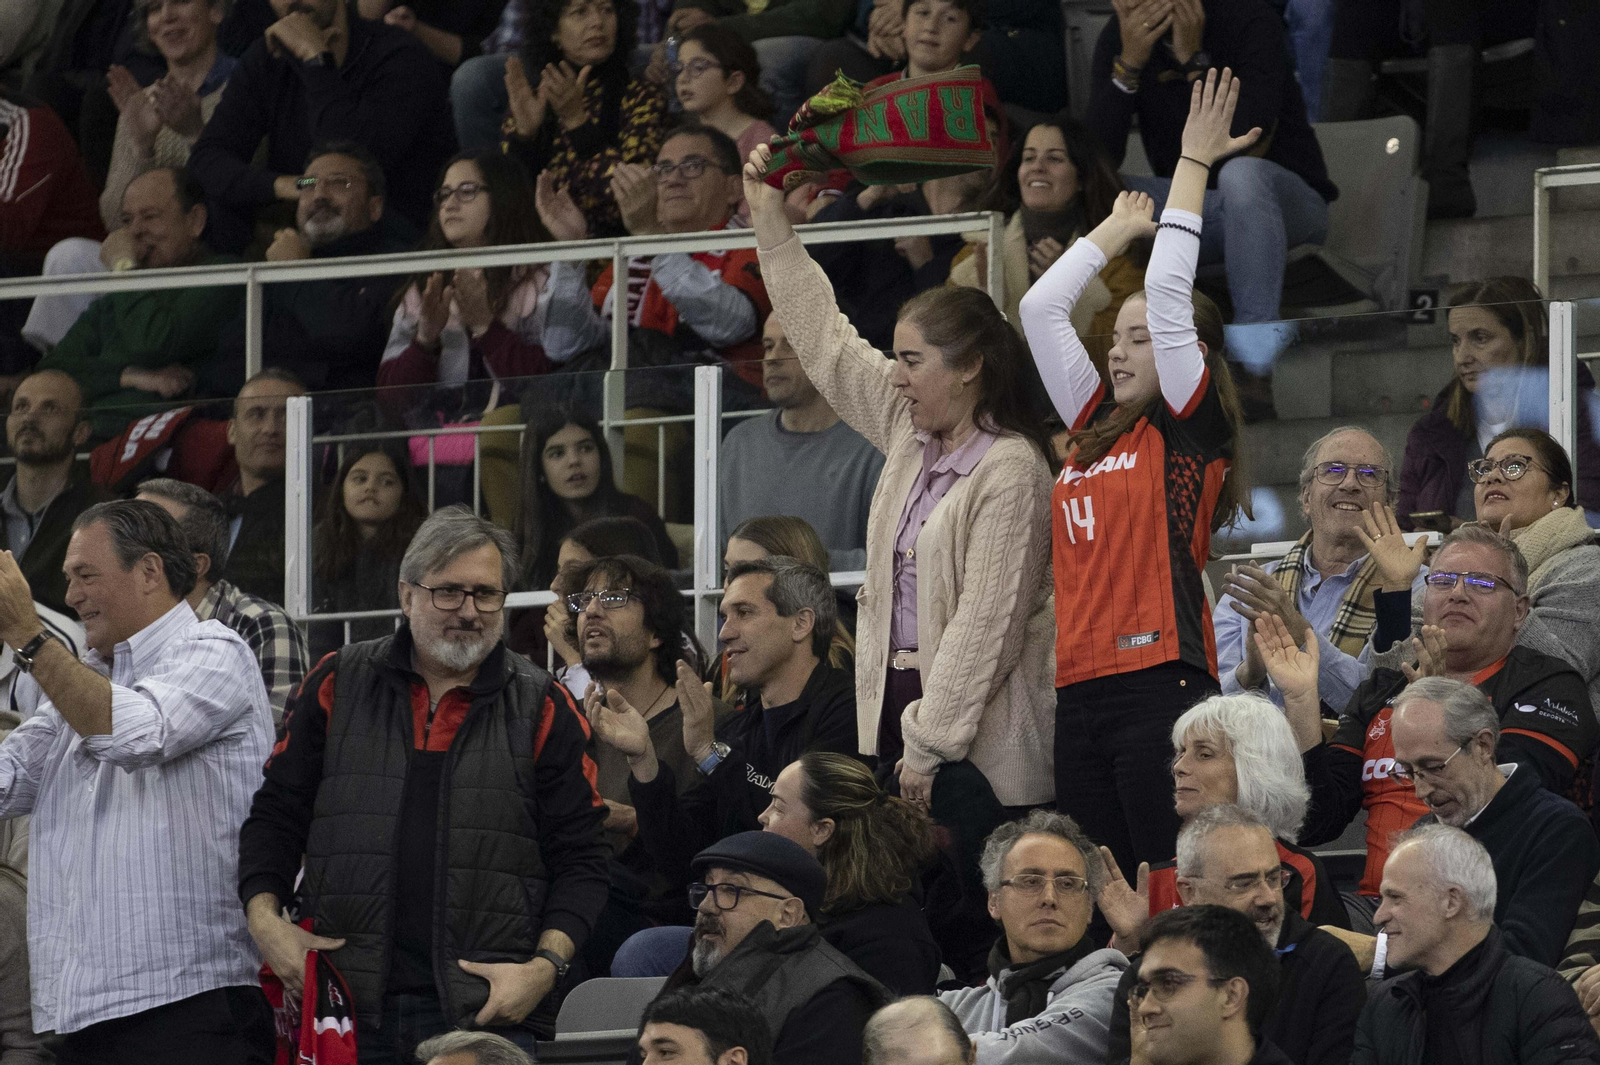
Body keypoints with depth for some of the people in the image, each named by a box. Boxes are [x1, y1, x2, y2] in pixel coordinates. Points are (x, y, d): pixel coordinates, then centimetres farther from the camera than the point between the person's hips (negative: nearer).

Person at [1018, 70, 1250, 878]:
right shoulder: (1096, 430, 19)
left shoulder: (1190, 429, 2)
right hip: (1080, 692, 7)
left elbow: (1168, 293, -5)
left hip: (1160, 685, -7)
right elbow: (1040, 308, 22)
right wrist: (1120, 226, 29)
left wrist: (1195, 162, 1)